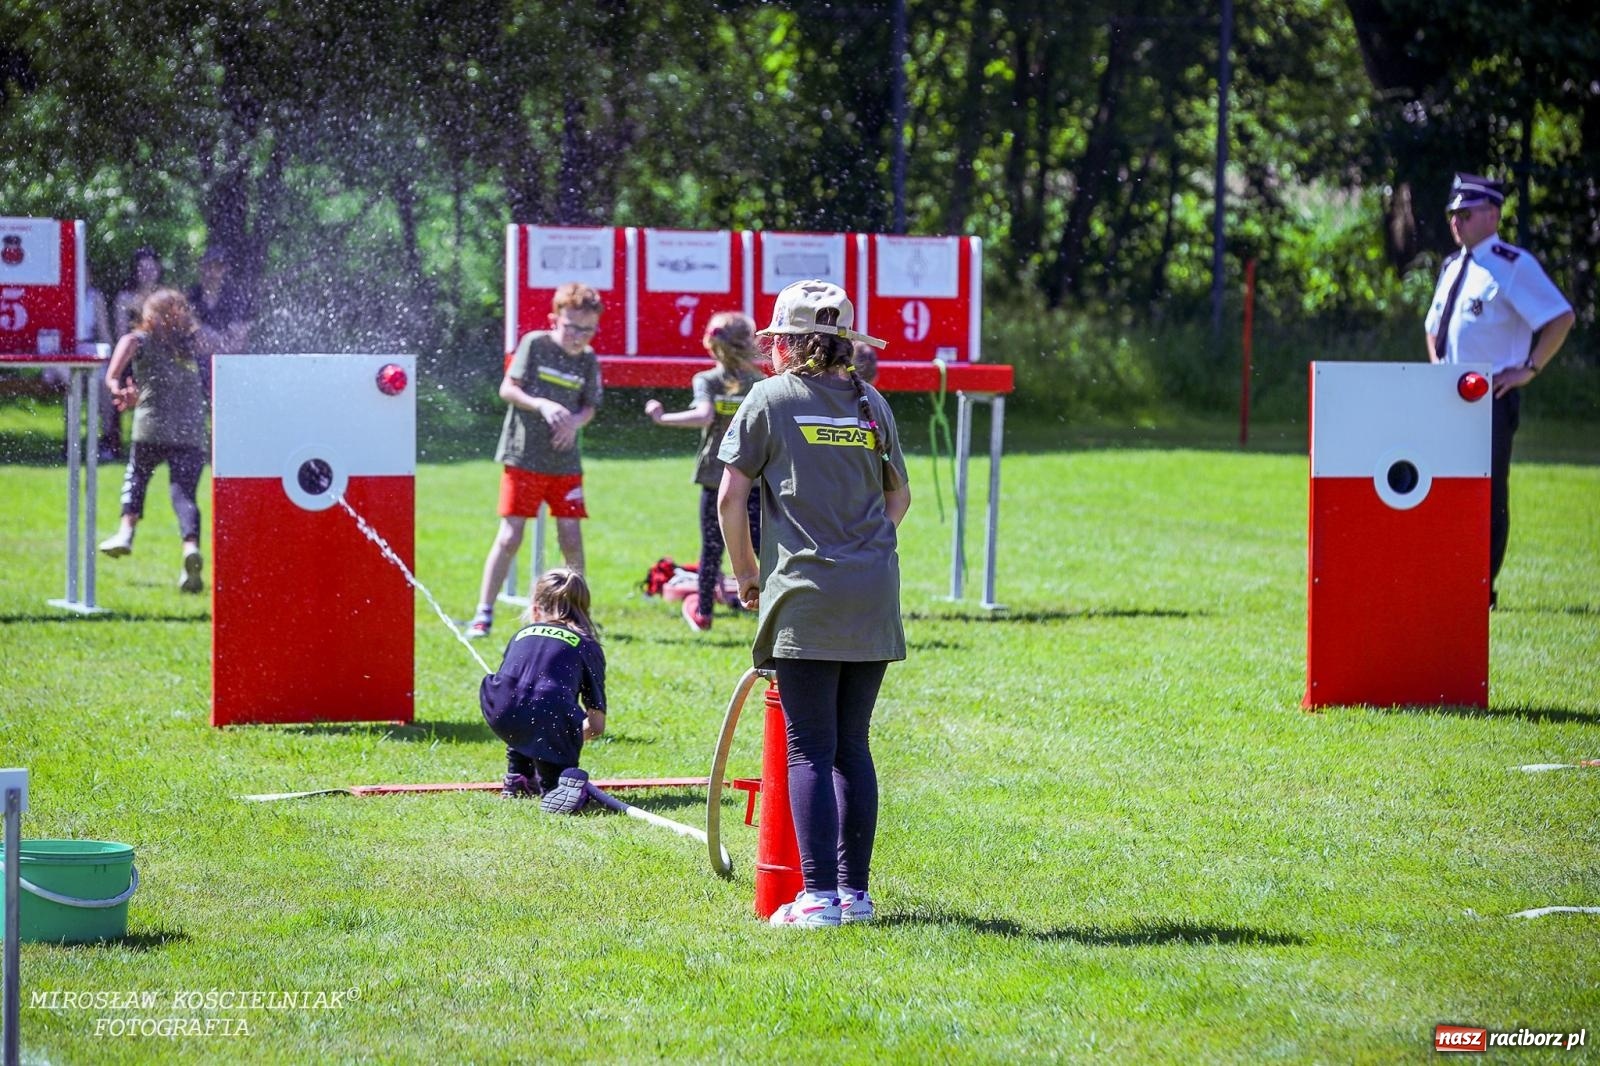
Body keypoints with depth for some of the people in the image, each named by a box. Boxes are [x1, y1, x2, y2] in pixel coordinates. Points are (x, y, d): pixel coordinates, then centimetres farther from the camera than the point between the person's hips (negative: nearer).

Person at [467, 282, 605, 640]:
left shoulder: (588, 360, 5)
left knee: (571, 538, 2)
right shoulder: (535, 343, -6)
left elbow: (589, 407, 9)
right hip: (524, 457, -4)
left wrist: (575, 421, -14)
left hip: (565, 461, 4)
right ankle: (483, 615, 0)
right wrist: (542, 405, -23)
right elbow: (507, 389, -7)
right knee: (510, 536, -6)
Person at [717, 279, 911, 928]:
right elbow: (899, 497, 19)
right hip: (874, 599, 4)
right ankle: (855, 891, 12)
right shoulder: (871, 403, 10)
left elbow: (730, 497, -2)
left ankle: (820, 896, -8)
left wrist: (745, 571, 10)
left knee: (810, 749, -3)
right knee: (852, 747, 11)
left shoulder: (770, 399, -1)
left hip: (805, 595, -4)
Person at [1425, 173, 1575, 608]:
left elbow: (1561, 318, -15)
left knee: (1488, 496, -6)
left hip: (1492, 397, -8)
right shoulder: (1452, 267, 16)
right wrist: (1437, 365, 14)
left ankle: (1482, 590, -3)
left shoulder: (1514, 266, -8)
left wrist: (1529, 369, -15)